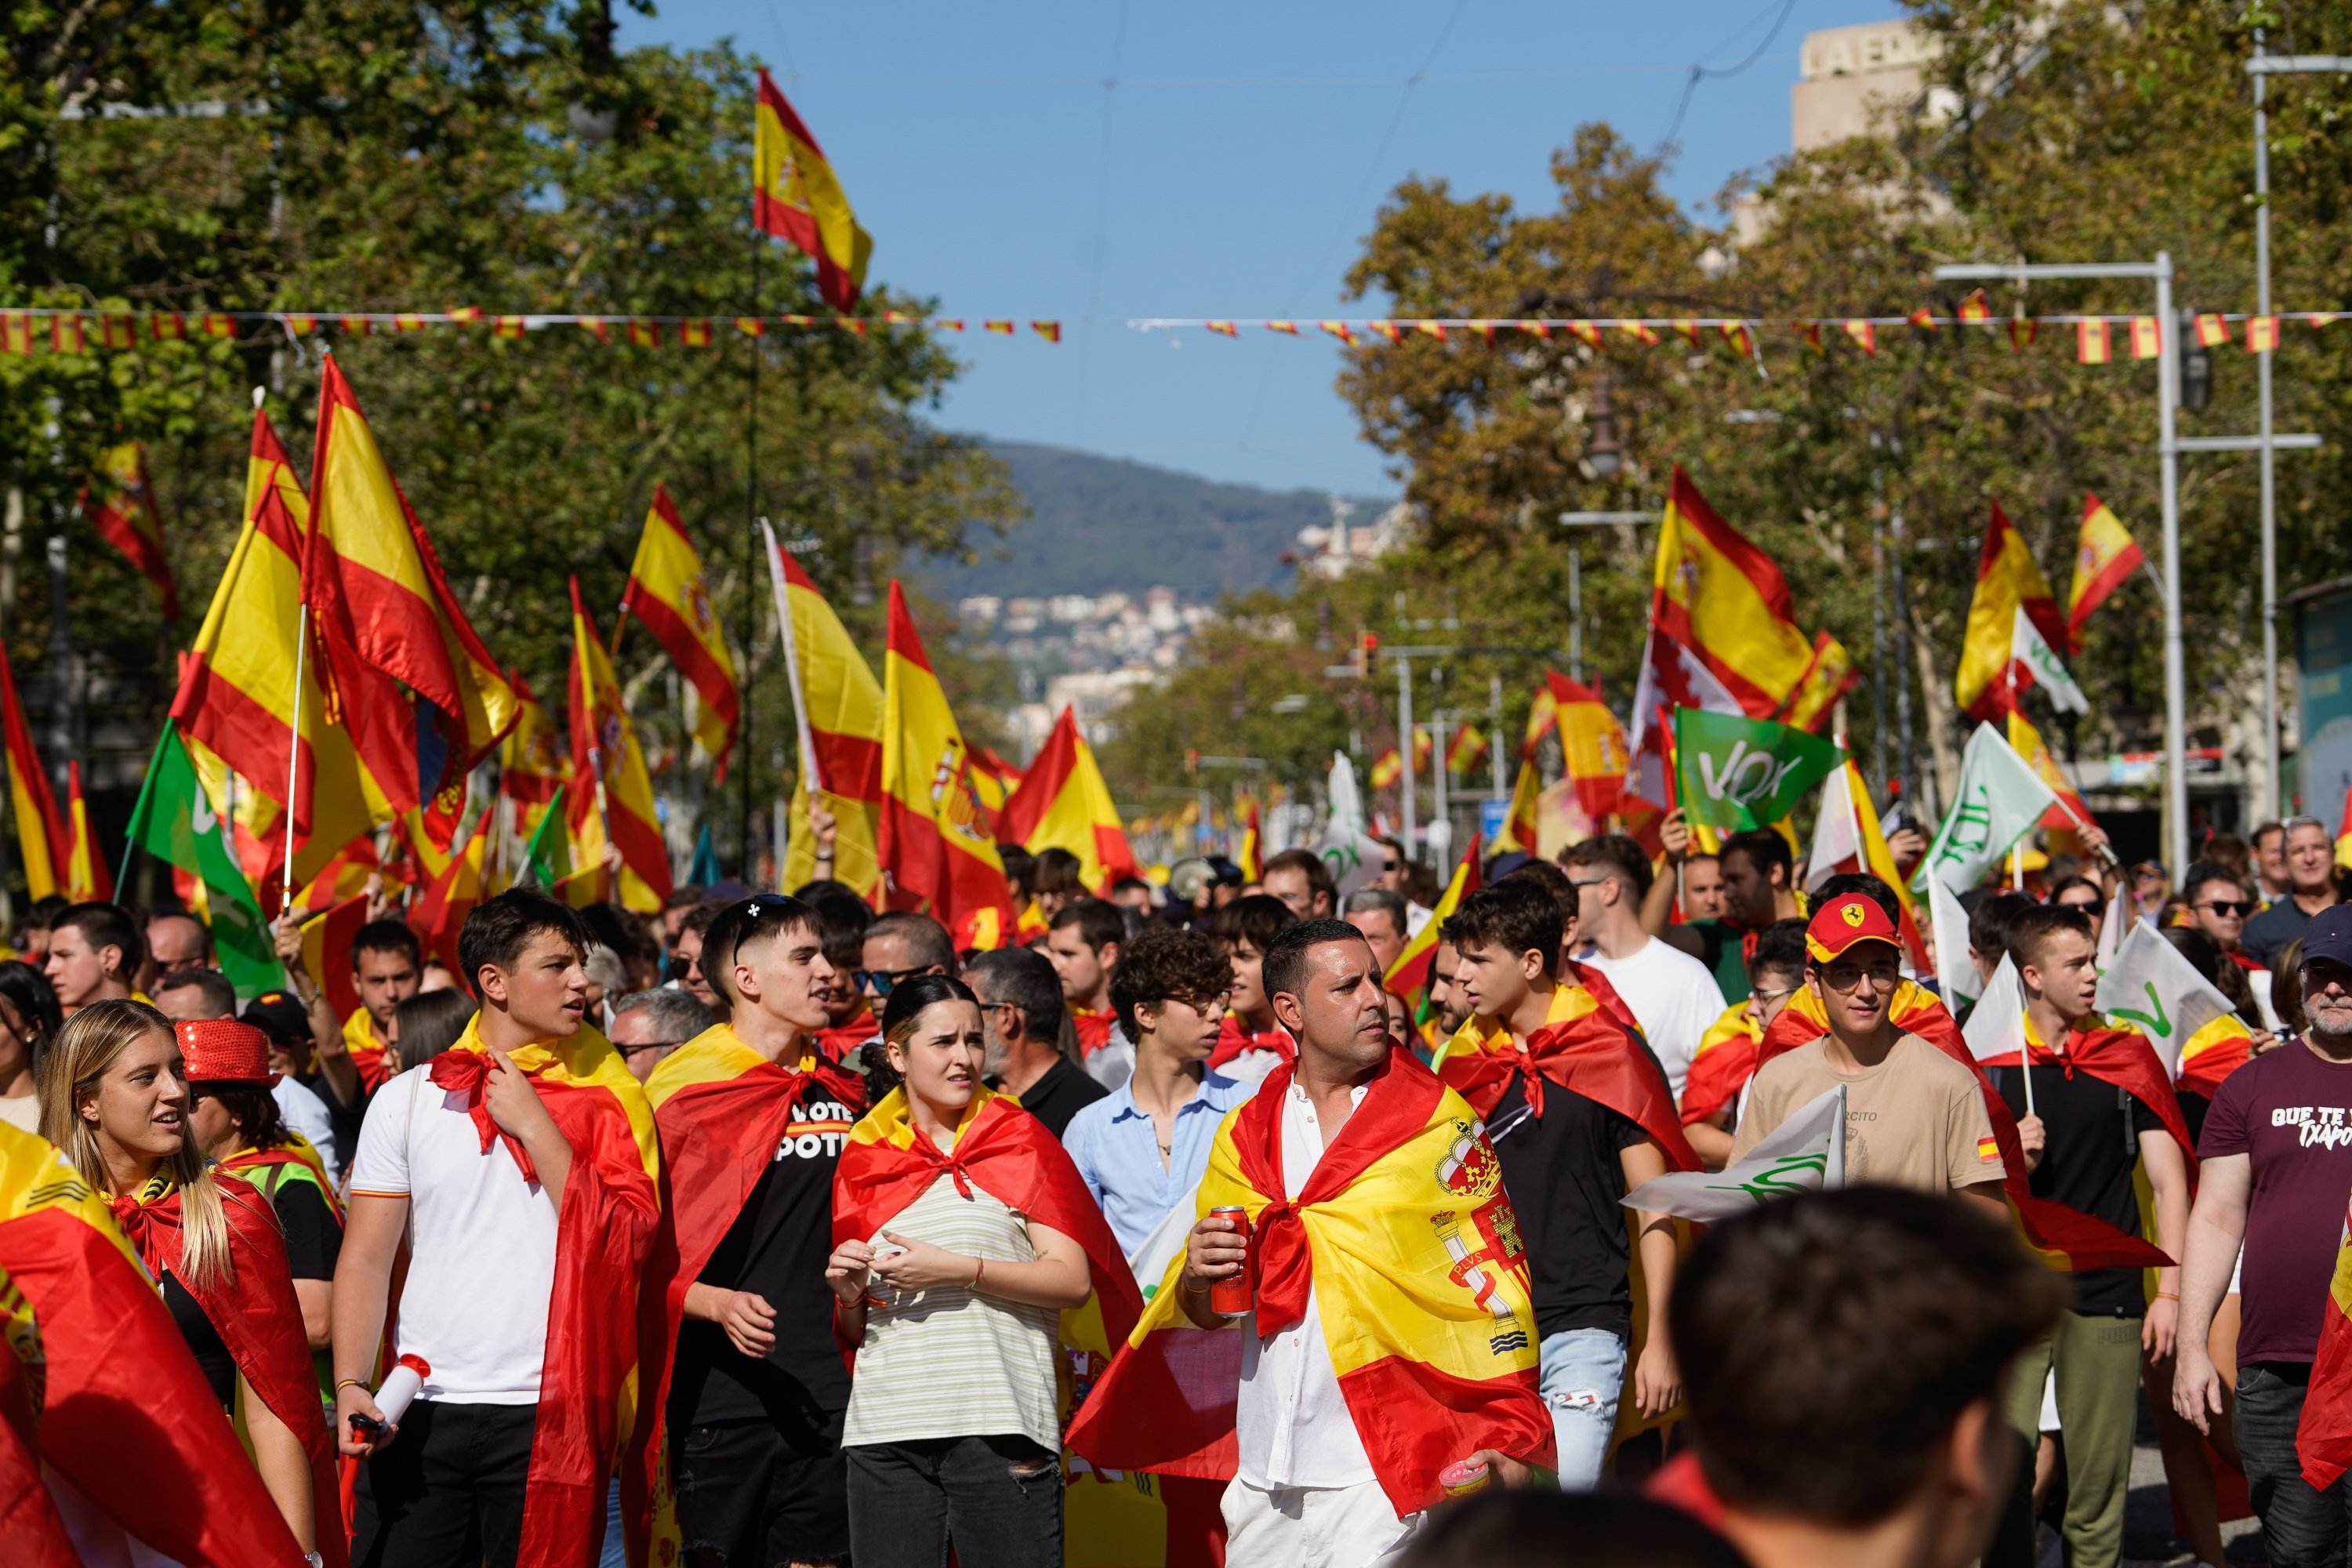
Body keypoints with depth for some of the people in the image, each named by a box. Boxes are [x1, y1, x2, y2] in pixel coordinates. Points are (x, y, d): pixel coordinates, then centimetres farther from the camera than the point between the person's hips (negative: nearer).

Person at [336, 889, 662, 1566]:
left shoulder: (605, 1099, 5)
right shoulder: (406, 1099, 8)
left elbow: (624, 1244, -8)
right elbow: (366, 1259, 5)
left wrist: (534, 1127, -9)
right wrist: (351, 1385, -6)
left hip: (548, 1415, -1)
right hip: (421, 1409, 1)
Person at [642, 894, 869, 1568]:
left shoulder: (843, 1092, 12)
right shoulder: (681, 1093, -5)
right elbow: (644, 1258, -8)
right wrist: (721, 1306, -22)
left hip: (827, 1390, 5)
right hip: (722, 1392, -5)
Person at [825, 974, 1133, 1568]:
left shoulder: (1021, 1142, 6)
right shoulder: (865, 1158, 14)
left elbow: (1074, 1282, -5)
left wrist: (959, 1272, -13)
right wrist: (848, 1293, 0)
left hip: (1000, 1428, -3)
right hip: (886, 1428, 3)